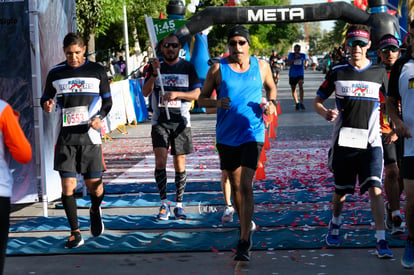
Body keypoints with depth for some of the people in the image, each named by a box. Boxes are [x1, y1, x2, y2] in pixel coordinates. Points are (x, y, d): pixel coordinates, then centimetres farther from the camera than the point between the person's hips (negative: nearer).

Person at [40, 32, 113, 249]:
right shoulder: (55, 73, 5)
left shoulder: (97, 71, 3)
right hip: (65, 137, 1)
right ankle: (75, 233, 5)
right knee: (67, 185, -6)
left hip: (90, 134, -1)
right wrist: (46, 105, -8)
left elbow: (107, 100, 9)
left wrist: (100, 117, -10)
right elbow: (46, 98, 16)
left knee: (94, 184, 2)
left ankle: (95, 211, 37)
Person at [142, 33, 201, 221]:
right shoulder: (155, 66, 7)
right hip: (160, 120, 0)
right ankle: (164, 203, -4)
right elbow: (145, 92, -1)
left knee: (180, 163, 3)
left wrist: (176, 94, -18)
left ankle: (179, 205, 12)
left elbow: (196, 94, -2)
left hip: (181, 121, 0)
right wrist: (154, 73, -15)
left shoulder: (188, 67, 4)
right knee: (160, 159, -13)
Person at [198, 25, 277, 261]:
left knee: (246, 186, -12)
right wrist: (216, 103, -19)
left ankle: (245, 242, -10)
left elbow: (271, 86, 20)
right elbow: (202, 98, 2)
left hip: (252, 133, -2)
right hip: (227, 135, 2)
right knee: (235, 185, 15)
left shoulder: (261, 66, 2)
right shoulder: (218, 69, -2)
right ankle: (247, 225, 39)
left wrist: (271, 102, -1)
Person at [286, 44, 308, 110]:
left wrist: (305, 64, 6)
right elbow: (288, 64, -10)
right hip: (292, 74, 2)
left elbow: (306, 59, 26)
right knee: (293, 89, 9)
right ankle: (297, 102, 27)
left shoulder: (303, 55, 3)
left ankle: (301, 103, -25)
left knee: (301, 86, -24)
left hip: (300, 74, -2)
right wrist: (294, 58, -18)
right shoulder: (291, 55, 0)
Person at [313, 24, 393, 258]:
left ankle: (382, 241, -11)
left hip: (370, 142, -1)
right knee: (341, 191, 13)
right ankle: (335, 224, 41)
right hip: (344, 141, 1)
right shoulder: (338, 73, 3)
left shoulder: (379, 73, 3)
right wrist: (326, 113, -15)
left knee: (375, 190, -14)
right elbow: (317, 101, 7)